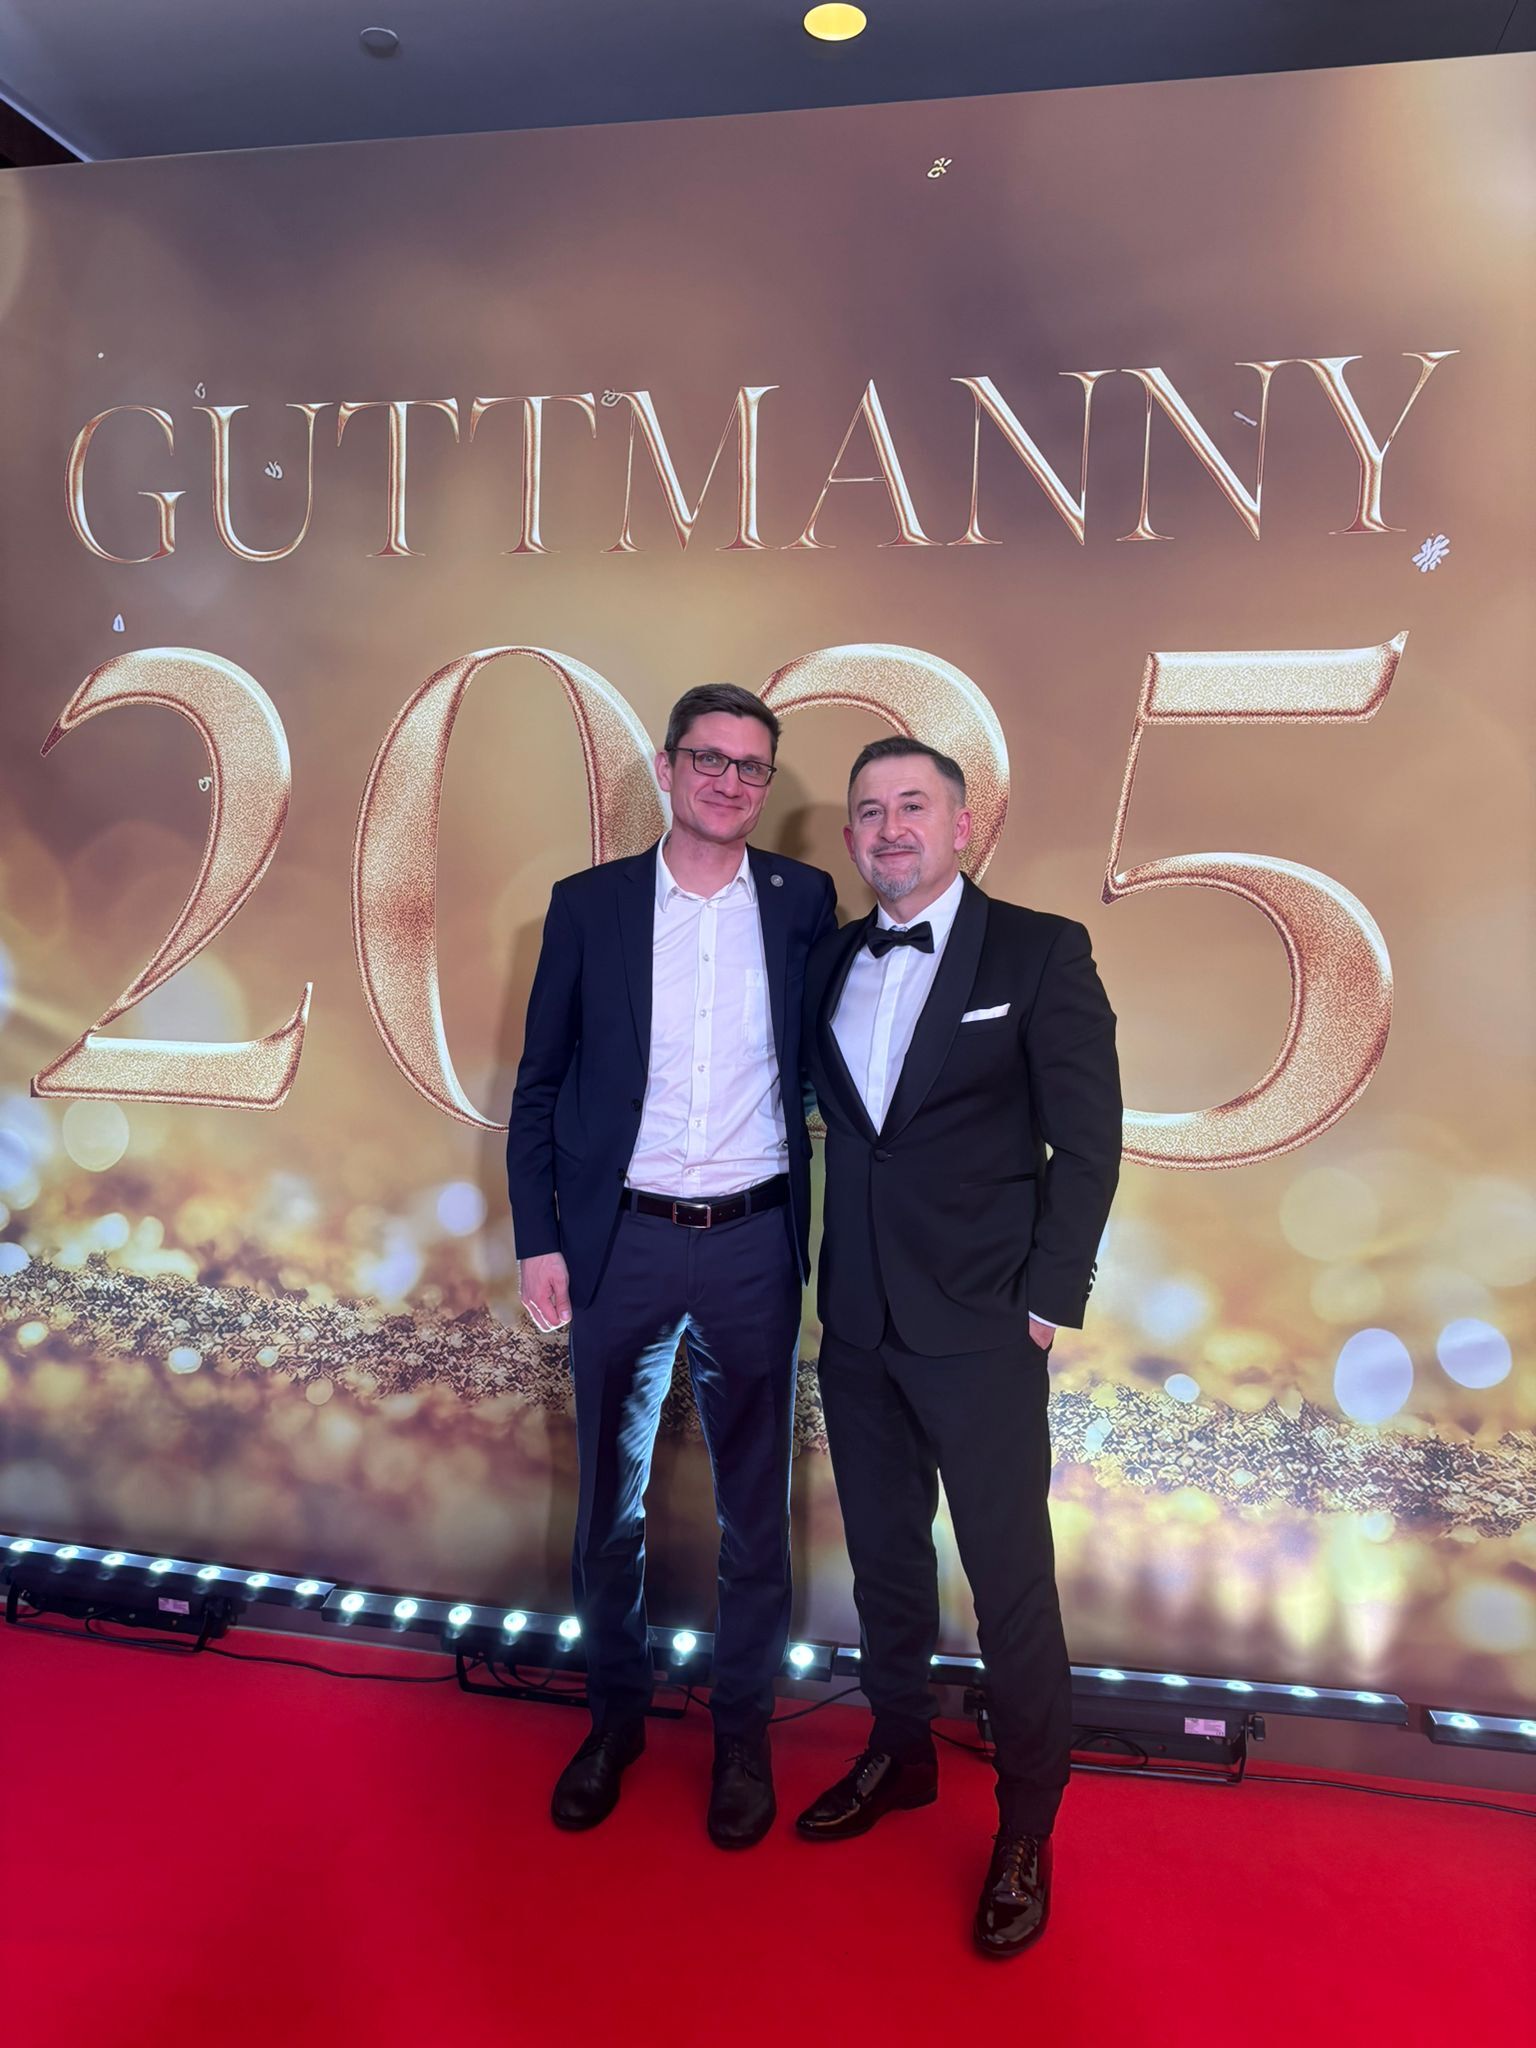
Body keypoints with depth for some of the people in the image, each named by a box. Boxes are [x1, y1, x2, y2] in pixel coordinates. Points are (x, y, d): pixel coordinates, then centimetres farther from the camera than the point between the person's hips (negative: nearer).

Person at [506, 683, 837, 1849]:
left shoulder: (804, 902, 0)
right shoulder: (589, 904, 0)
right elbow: (540, 1085, 3)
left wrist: (821, 1229, -3)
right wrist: (538, 1239, -1)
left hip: (754, 1242, 0)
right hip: (621, 1242, 0)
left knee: (756, 1505, 13)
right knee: (611, 1502, 15)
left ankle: (744, 1730, 34)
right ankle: (615, 1717, 37)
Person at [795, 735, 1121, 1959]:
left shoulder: (1039, 952, -6)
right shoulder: (830, 963, 9)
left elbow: (1089, 1140, -7)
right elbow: (838, 1124, 11)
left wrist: (1048, 1297, -10)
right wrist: (833, 1282, 4)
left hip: (980, 1326, -5)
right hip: (858, 1321, 5)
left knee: (1011, 1582, 5)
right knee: (884, 1555, 19)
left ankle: (1027, 1828, 27)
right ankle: (901, 1755, 41)